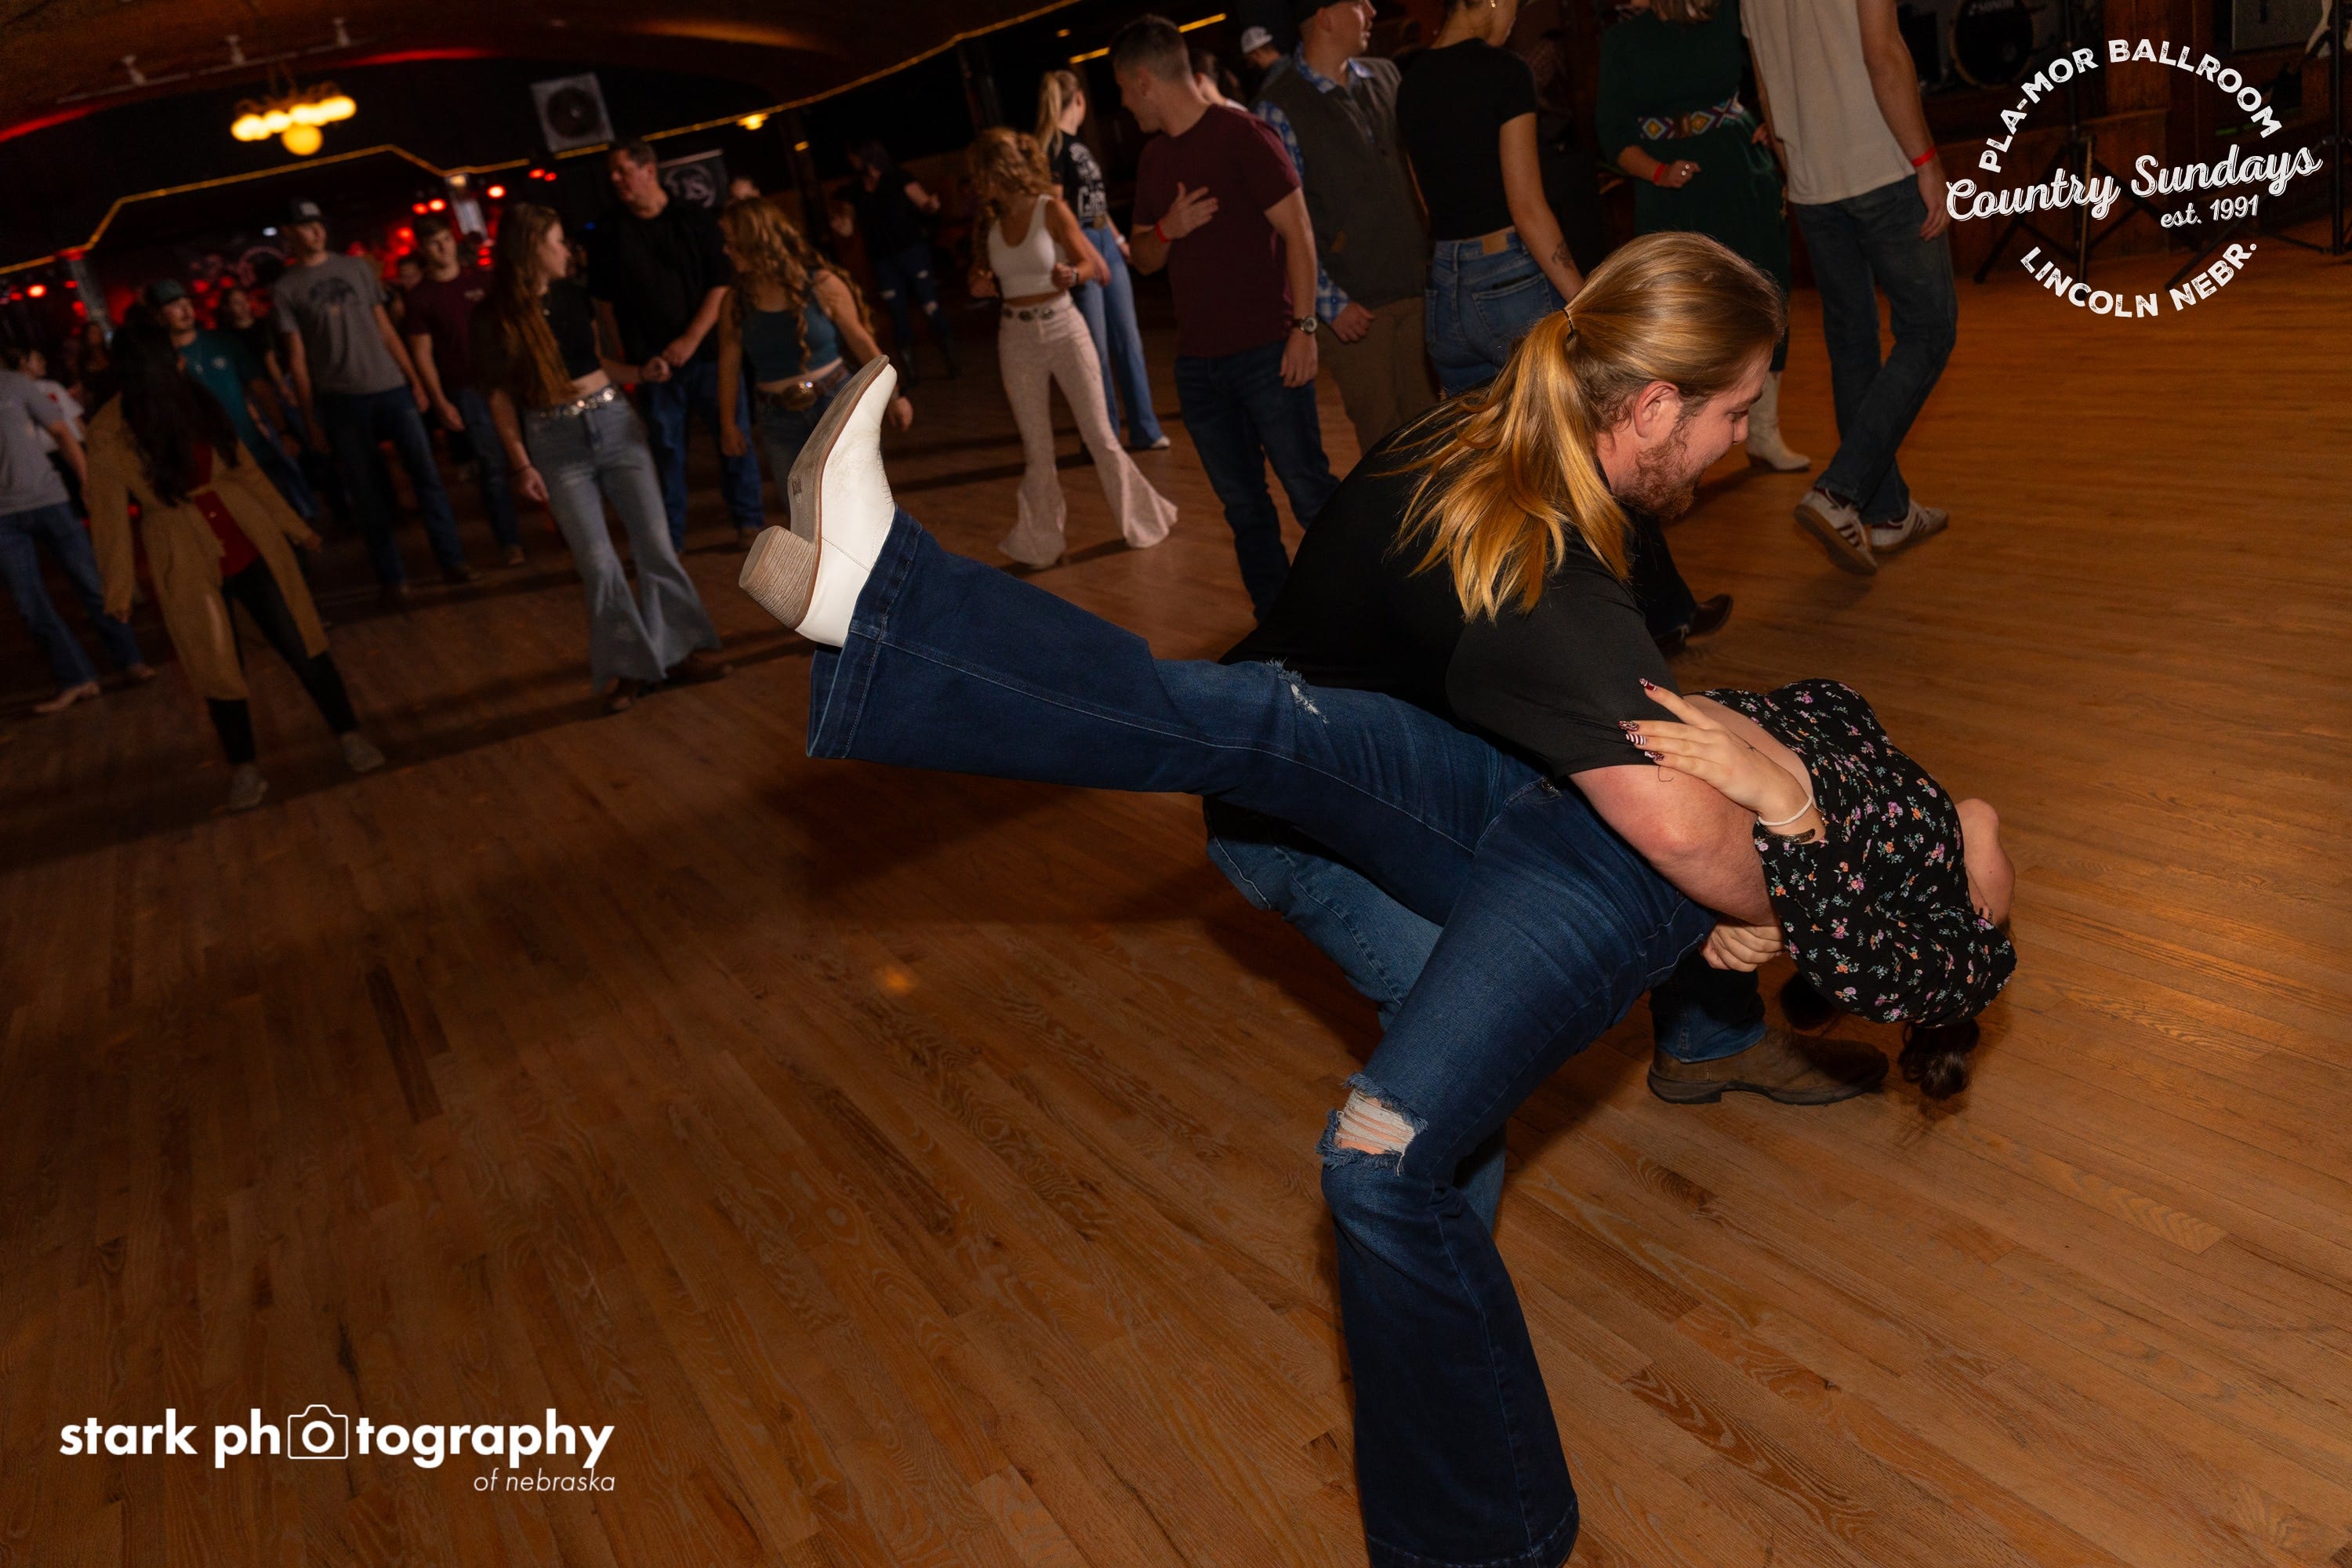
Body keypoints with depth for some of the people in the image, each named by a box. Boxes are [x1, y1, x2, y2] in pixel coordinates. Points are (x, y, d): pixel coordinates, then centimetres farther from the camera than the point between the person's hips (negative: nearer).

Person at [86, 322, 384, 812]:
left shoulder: (197, 401, -1)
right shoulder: (108, 434, -12)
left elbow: (245, 467, 9)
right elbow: (110, 512, -5)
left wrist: (290, 523, 13)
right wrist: (120, 585, -3)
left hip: (250, 542, 3)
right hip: (185, 564, -3)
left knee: (302, 644, 3)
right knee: (219, 667, 6)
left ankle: (348, 735, 16)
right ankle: (244, 767, 23)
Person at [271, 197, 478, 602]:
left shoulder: (358, 267, 11)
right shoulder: (285, 289, 4)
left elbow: (385, 330, 12)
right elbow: (297, 360, 2)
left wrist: (414, 380, 6)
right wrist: (311, 419, -1)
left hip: (392, 389, 2)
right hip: (342, 401, -2)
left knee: (426, 474, -4)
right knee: (370, 495, 1)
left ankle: (451, 560, 3)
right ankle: (392, 577, 8)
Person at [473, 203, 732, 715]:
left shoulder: (574, 295, 6)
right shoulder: (493, 317, -4)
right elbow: (500, 396, -2)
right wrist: (521, 464, -6)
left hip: (614, 423, 3)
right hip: (557, 445, -3)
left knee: (655, 544, 2)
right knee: (598, 564, -2)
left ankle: (677, 651, 15)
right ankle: (629, 666, 13)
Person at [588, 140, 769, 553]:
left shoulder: (695, 220, 1)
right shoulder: (608, 233, 6)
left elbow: (722, 286, -3)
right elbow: (603, 302, 8)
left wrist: (691, 340, -12)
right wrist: (628, 360, 0)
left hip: (707, 350, -1)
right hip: (651, 362, 1)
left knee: (733, 438, 0)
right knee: (665, 447, 3)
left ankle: (748, 520, 14)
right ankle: (670, 537, 11)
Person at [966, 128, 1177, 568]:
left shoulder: (1051, 209, -8)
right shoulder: (992, 221, 7)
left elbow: (1089, 264, -8)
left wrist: (1070, 275, -29)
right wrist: (985, 286, -5)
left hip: (1063, 329, -4)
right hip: (1017, 338, 4)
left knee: (1100, 435, 1)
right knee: (1036, 449, 9)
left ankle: (1140, 521, 18)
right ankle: (1041, 543, 20)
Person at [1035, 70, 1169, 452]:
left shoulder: (1077, 144, 17)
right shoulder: (1052, 145, -10)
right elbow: (1056, 207, -17)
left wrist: (1119, 240, 21)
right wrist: (1088, 254, -21)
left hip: (1105, 242, 9)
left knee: (1128, 339, 8)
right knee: (1096, 347, -3)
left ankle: (1145, 430, 13)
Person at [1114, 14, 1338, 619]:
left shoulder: (1241, 134, -6)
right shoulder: (1154, 159, 15)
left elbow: (1297, 231, -10)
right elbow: (1143, 258, 19)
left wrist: (1303, 327, -17)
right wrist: (1166, 229, -4)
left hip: (1266, 354, -6)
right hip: (1196, 363, 7)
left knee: (1310, 494, -6)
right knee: (1243, 508, 9)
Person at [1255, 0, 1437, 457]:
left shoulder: (1384, 77, 11)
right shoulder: (1279, 109, -8)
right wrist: (1330, 304, -14)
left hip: (1417, 284, 5)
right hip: (1355, 307, -5)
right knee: (1382, 440, 1)